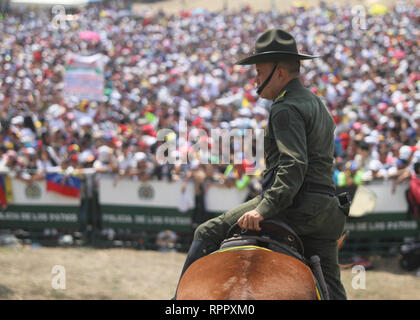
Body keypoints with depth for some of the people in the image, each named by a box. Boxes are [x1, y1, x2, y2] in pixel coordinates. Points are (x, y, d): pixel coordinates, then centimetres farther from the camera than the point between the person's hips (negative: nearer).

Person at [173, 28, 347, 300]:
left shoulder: (287, 109, -9)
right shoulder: (319, 106, 22)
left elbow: (293, 165, -22)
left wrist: (264, 208, -30)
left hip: (296, 206, -9)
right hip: (326, 210, 9)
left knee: (208, 233, -2)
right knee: (330, 290, 8)